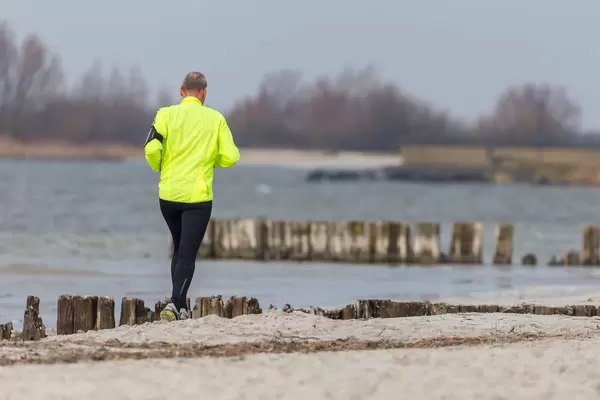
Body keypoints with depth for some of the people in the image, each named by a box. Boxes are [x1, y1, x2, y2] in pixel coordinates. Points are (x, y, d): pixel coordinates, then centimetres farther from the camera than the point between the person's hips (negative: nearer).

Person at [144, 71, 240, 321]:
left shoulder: (167, 114, -1)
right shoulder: (216, 119, 0)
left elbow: (151, 149, -13)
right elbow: (230, 157, -3)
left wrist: (159, 168, 8)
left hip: (169, 194, 2)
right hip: (198, 196, -2)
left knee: (179, 249, 20)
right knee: (188, 254, -3)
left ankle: (181, 307, 19)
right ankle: (176, 304, -20)